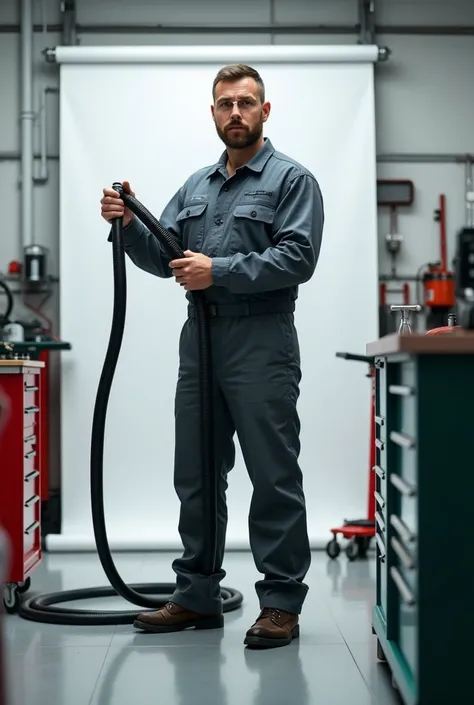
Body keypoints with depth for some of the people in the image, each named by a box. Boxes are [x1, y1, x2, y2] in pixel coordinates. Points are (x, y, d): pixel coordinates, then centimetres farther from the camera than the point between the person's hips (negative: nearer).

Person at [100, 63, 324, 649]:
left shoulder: (290, 179, -1)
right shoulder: (196, 186, 19)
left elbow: (298, 258, -14)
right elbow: (164, 258, 15)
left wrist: (219, 271, -19)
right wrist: (128, 225, -3)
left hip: (262, 344, -7)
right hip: (199, 342, 7)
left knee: (274, 479, -2)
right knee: (196, 477, 11)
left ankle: (281, 604, 6)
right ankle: (197, 595, 21)